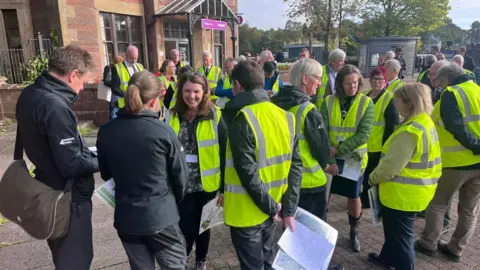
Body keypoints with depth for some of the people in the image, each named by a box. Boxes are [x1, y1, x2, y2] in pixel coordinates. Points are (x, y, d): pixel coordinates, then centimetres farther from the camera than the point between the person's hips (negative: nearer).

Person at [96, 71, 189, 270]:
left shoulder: (106, 131, -6)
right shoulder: (163, 132, -18)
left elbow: (106, 174, 7)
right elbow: (181, 174, -9)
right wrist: (175, 202, 11)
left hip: (125, 217, 4)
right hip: (160, 216, -4)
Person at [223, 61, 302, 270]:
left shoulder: (242, 119, -20)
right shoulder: (286, 116, 0)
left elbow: (248, 172, -24)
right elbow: (295, 166, 0)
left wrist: (270, 206, -11)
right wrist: (289, 208, 4)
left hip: (247, 211, -6)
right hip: (271, 207, 6)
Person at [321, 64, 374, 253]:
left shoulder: (366, 103, -8)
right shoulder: (328, 102, -6)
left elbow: (363, 135, -16)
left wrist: (338, 149, -21)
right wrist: (329, 159, -19)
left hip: (354, 158, 0)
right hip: (330, 158, 1)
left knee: (354, 197, 11)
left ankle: (354, 232, 35)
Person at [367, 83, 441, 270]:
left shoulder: (410, 131, -27)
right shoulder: (425, 123, 5)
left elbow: (390, 166, -26)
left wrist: (372, 179, -7)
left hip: (403, 193, -10)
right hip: (415, 190, 10)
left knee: (400, 235, 7)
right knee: (394, 229, 27)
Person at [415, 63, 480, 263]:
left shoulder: (450, 94, -10)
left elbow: (455, 127, -24)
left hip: (456, 161, -6)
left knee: (437, 204, 12)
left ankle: (428, 244, 22)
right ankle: (456, 249, 28)